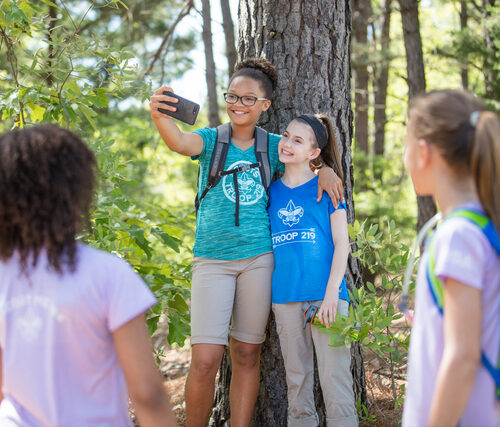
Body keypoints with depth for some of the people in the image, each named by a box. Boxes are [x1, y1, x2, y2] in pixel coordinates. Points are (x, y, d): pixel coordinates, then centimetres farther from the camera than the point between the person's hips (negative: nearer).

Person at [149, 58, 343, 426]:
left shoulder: (272, 146, 8)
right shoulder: (212, 139, 1)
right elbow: (181, 143, -21)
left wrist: (324, 171, -3)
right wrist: (159, 115, -43)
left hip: (259, 258, 2)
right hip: (212, 259, -2)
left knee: (247, 355, 8)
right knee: (205, 360, -9)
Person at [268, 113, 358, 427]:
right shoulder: (272, 191, 12)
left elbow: (341, 244, -2)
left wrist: (331, 293, -11)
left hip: (325, 293, -3)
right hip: (285, 296, 4)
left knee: (335, 378, -4)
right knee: (297, 379, 11)